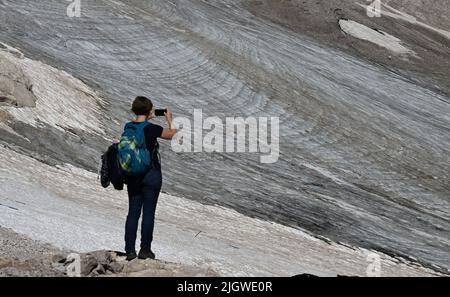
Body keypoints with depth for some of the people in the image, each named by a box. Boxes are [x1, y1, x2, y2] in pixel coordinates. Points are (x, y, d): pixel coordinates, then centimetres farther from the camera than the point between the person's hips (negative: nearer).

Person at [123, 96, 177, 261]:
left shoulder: (128, 127, -2)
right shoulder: (152, 128, -15)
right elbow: (172, 134, 2)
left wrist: (148, 118, 29)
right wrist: (170, 120, 19)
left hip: (132, 176, 5)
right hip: (151, 175, -5)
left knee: (133, 212, 9)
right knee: (148, 213, 4)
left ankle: (130, 250, 10)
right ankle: (145, 250, 8)